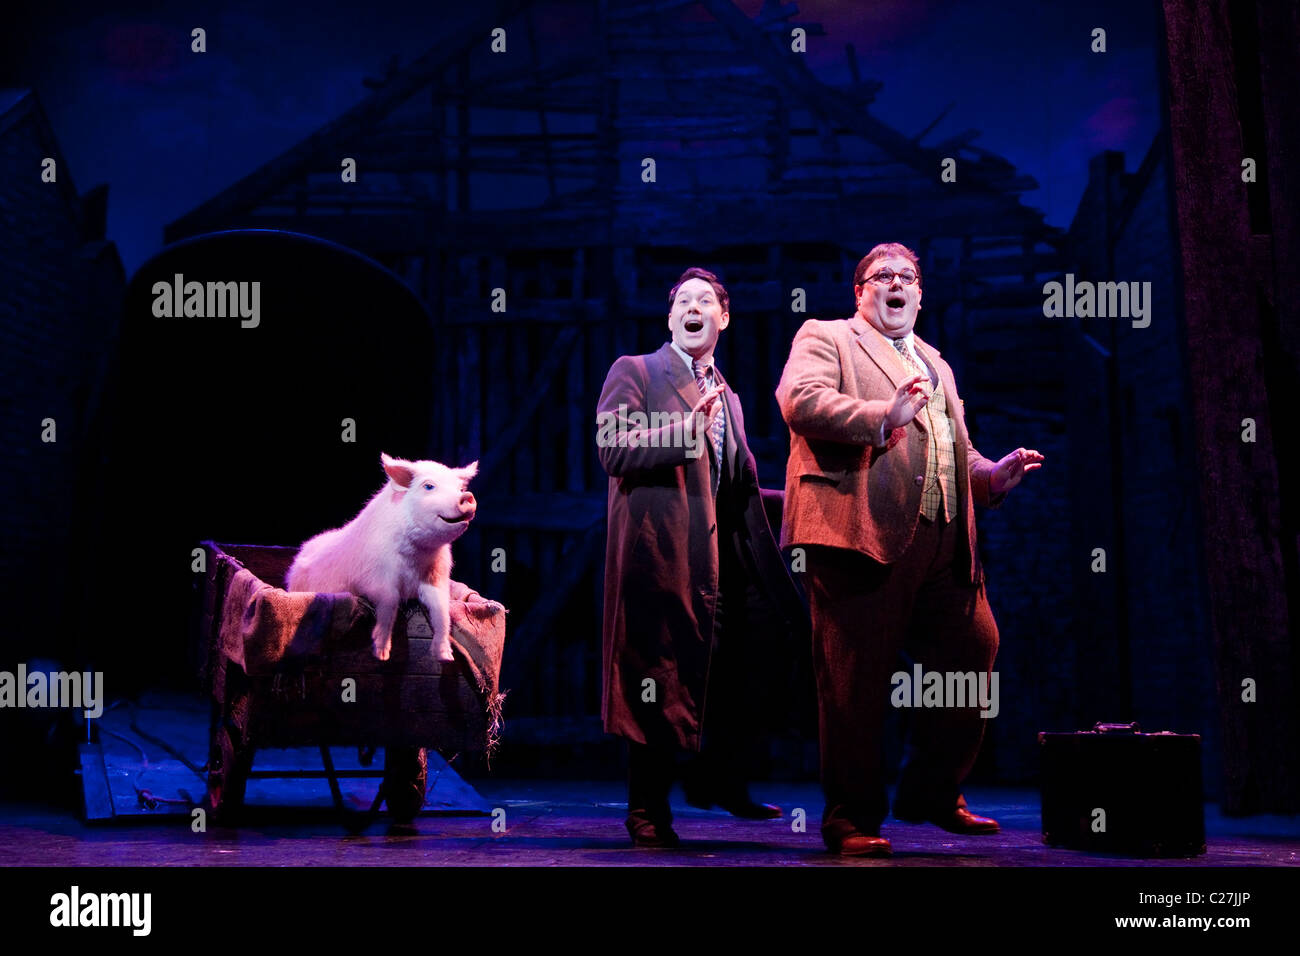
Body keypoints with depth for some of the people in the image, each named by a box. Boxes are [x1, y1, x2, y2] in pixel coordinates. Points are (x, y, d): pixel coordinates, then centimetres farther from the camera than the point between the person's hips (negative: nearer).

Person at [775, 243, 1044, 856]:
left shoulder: (934, 364, 29)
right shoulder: (825, 338, 7)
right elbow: (800, 401, -12)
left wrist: (993, 475, 12)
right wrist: (883, 416, -24)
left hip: (943, 541, 7)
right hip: (862, 532, -7)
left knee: (974, 654, 6)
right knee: (857, 681, -4)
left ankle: (932, 794, 23)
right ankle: (852, 819, 5)